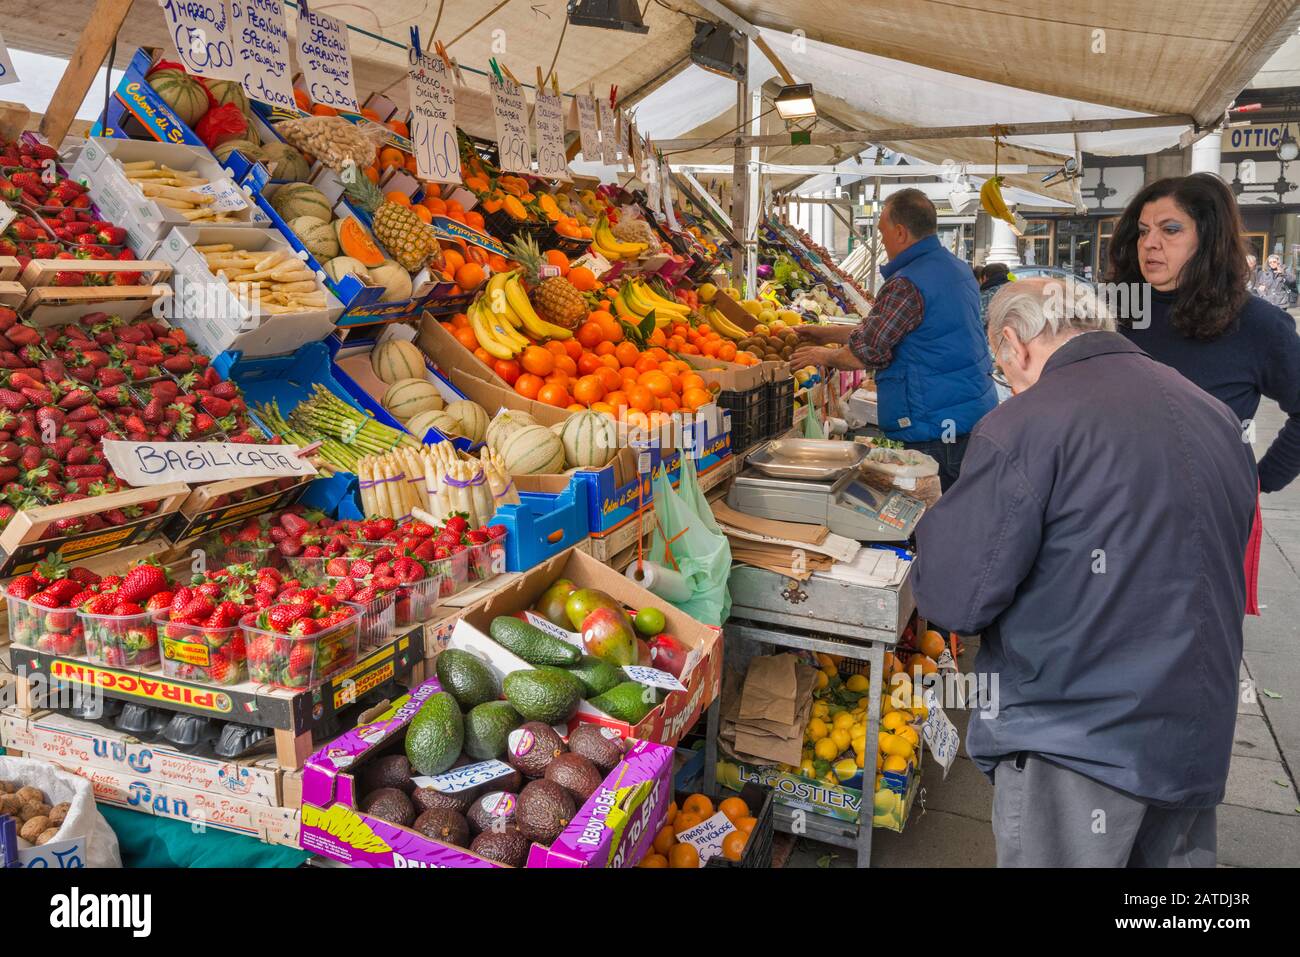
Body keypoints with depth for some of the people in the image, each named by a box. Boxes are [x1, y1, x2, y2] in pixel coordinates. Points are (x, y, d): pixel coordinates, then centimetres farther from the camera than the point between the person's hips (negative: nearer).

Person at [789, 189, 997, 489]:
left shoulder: (906, 284, -20)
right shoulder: (957, 268, 12)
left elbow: (863, 353, -16)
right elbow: (882, 329, 18)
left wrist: (823, 356, 4)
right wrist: (827, 333, 20)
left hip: (939, 428, -9)